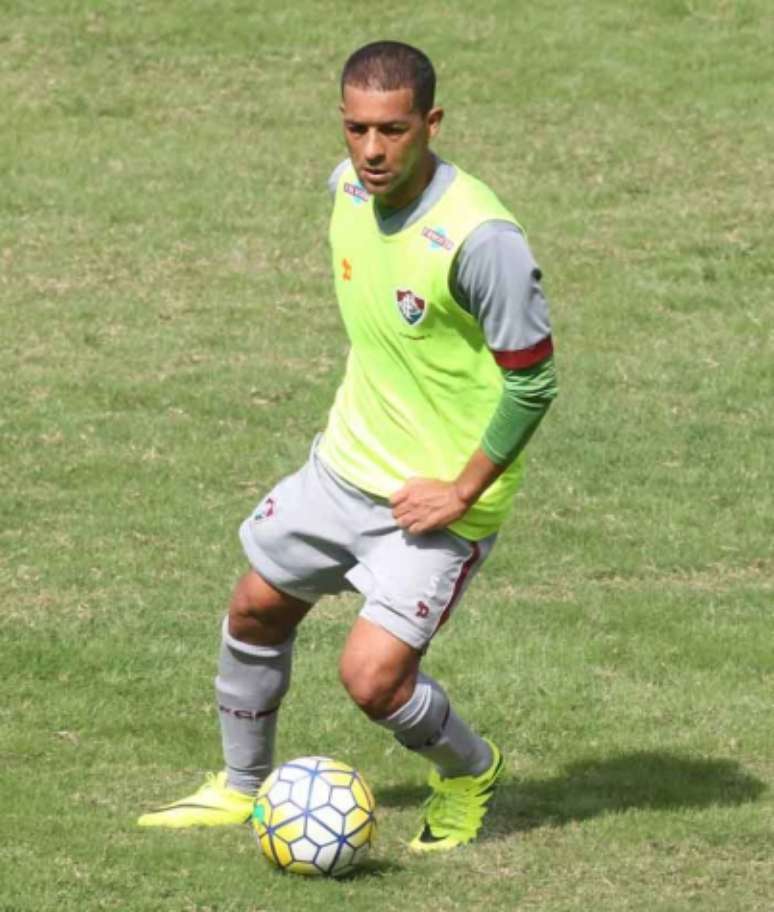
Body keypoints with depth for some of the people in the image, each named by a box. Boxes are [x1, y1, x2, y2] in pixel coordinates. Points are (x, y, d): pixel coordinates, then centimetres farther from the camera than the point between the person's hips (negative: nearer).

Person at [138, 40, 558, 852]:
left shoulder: (479, 237, -29)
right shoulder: (349, 187, -5)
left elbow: (533, 376, -21)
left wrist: (463, 490, -19)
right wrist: (365, 413, 16)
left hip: (437, 498, -8)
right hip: (345, 464, 8)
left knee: (372, 677, -14)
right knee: (256, 610, 17)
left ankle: (467, 770, 18)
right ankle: (241, 787, 41)